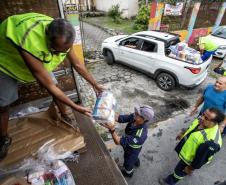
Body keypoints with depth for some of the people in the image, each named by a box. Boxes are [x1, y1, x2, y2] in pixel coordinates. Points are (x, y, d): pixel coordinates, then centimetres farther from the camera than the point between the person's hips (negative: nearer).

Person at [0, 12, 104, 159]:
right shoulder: (30, 45, -46)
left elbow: (77, 64, -13)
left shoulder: (62, 38, -27)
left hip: (39, 60, 5)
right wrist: (76, 107, -32)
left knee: (57, 91, 0)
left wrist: (95, 84, -7)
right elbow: (49, 86, -39)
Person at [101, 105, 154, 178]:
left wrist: (112, 129, -55)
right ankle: (136, 163, 72)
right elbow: (120, 118, -25)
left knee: (128, 163, 29)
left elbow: (118, 142, -44)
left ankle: (128, 173, 63)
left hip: (132, 150, -5)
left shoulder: (140, 135, -47)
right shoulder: (134, 117, -29)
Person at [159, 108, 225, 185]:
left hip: (190, 159, -6)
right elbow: (191, 128, 2)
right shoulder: (202, 121, -21)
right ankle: (188, 172, 70)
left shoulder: (211, 141, -44)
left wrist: (190, 168, -13)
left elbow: (201, 159, -29)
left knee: (179, 170, 20)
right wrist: (182, 133, 19)